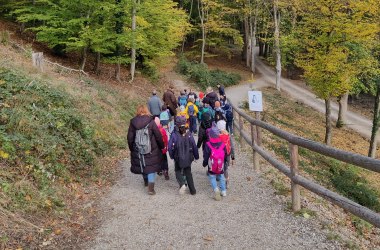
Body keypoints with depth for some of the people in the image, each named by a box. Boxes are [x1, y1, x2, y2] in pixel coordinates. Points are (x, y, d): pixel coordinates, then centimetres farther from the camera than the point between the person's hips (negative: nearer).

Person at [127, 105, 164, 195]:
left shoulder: (133, 123, -4)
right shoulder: (151, 122, -12)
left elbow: (129, 138, 0)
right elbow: (158, 136, -9)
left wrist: (132, 149, 13)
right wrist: (162, 146, 6)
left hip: (138, 151, 3)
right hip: (151, 150, -3)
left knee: (143, 165, 22)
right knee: (152, 167, 6)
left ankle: (146, 181, 42)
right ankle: (151, 187, -3)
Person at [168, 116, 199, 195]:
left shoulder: (174, 135, -17)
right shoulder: (189, 134, -10)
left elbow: (170, 147, -12)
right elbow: (194, 146, -3)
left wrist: (172, 156, 5)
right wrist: (196, 156, 10)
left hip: (178, 158, -2)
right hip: (188, 158, 2)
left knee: (178, 171, 19)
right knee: (188, 172, 17)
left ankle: (182, 184, -8)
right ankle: (192, 190, 19)